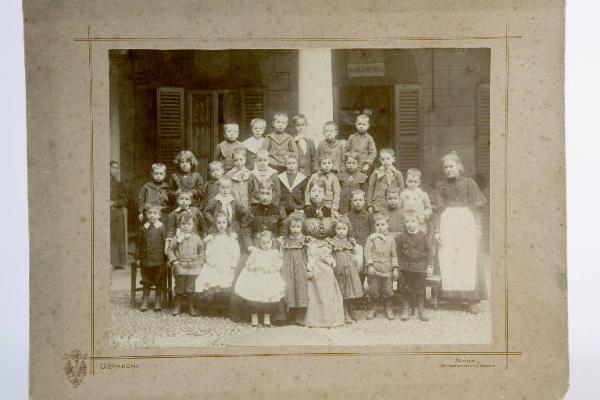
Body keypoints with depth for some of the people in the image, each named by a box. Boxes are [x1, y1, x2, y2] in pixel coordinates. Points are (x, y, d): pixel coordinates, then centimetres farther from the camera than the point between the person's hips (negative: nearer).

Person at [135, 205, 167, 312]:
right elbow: (138, 244, 8)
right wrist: (137, 258, 4)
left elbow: (166, 243, -1)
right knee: (146, 281, 11)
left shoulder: (162, 228, -2)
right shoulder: (142, 228, 5)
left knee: (158, 281, 7)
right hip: (145, 259, 2)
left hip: (158, 260, -2)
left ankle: (157, 302, 18)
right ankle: (145, 301, 21)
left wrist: (166, 257, -6)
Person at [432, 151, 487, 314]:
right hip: (447, 223, 2)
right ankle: (451, 294, -1)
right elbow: (437, 209, 8)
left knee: (469, 261, -6)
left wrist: (477, 227, 1)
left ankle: (472, 300, -4)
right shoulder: (440, 185, 11)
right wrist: (436, 230, -1)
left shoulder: (468, 182, 7)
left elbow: (475, 206, 7)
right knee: (446, 261, -6)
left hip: (466, 222, -2)